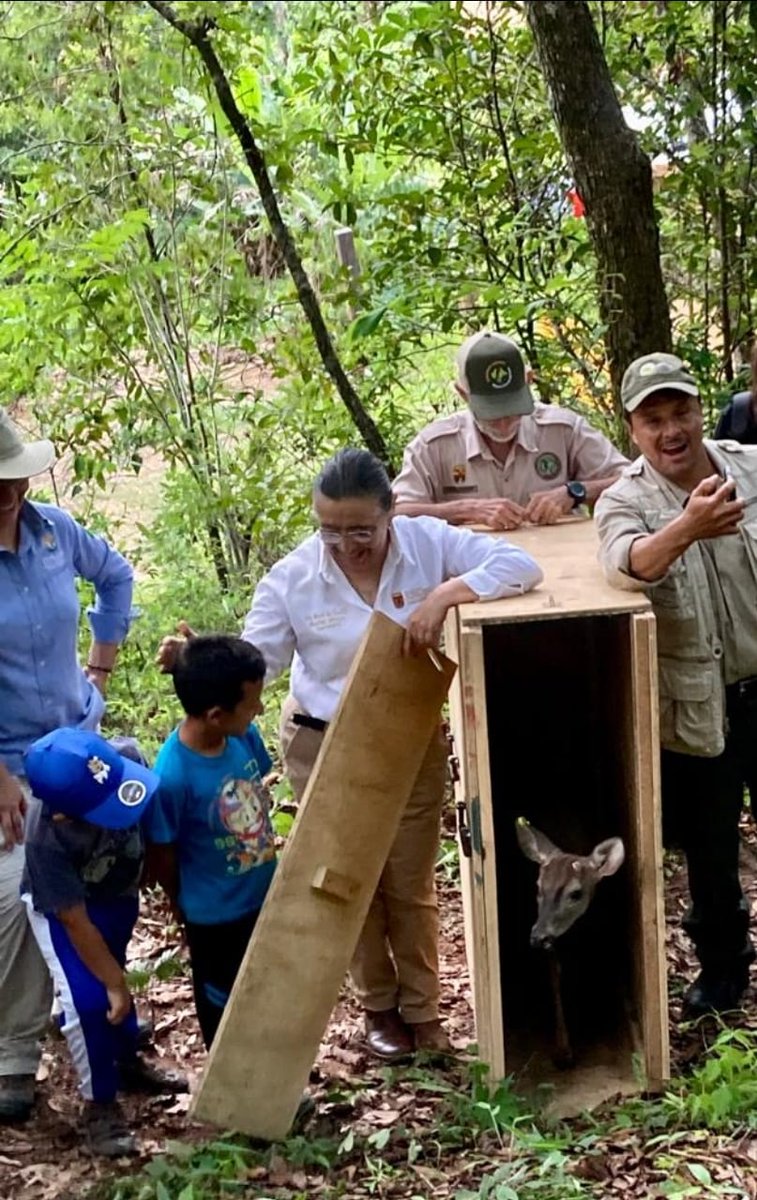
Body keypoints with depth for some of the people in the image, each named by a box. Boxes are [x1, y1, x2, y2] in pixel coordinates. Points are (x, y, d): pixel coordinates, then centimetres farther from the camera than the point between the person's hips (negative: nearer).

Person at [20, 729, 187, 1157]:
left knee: (111, 974, 23)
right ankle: (101, 1103, 9)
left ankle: (128, 1062, 46)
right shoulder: (48, 841, -41)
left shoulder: (126, 760, -34)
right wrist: (115, 984, -17)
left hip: (119, 891, 5)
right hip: (61, 902, -5)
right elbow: (75, 922, -27)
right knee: (90, 998, -13)